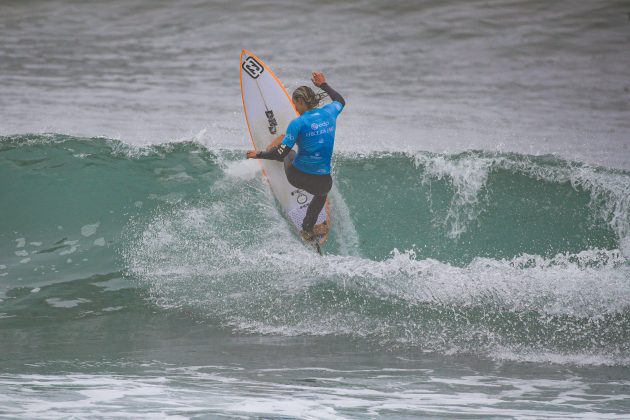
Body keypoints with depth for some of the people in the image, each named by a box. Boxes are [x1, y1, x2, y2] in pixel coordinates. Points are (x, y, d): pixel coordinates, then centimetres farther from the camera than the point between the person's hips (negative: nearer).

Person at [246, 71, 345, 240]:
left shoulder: (298, 123, -15)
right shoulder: (328, 113, -2)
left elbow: (281, 153, -14)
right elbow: (340, 101, 24)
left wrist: (258, 155, 0)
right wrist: (324, 85, 35)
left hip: (298, 176, -3)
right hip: (321, 181, 3)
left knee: (283, 138, 28)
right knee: (322, 192, 43)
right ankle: (308, 229, 52)